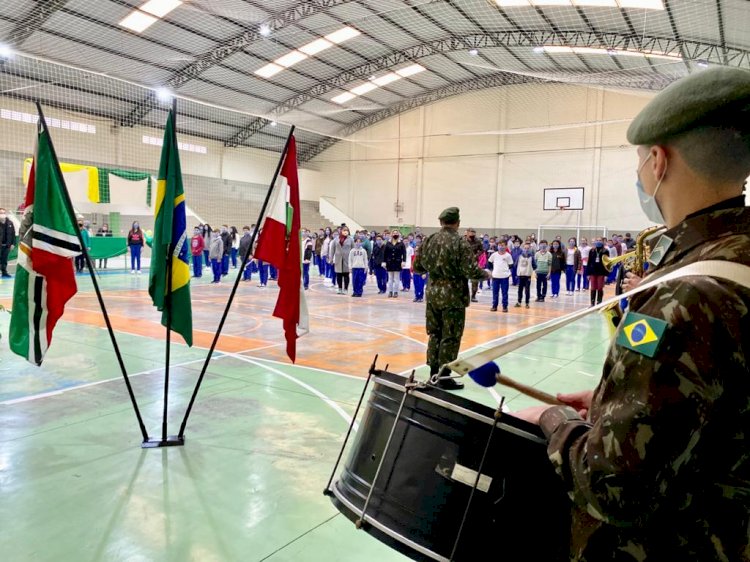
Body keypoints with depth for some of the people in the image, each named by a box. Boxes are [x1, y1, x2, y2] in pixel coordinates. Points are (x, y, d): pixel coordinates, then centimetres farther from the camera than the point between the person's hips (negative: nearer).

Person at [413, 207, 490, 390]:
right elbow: (471, 271, -19)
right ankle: (444, 377, 9)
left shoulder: (429, 240, 2)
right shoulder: (460, 243, -14)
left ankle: (434, 372, 24)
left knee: (435, 334, 16)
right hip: (453, 296, -5)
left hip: (433, 293, 6)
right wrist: (486, 273, 2)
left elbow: (417, 267, 7)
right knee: (450, 337, 4)